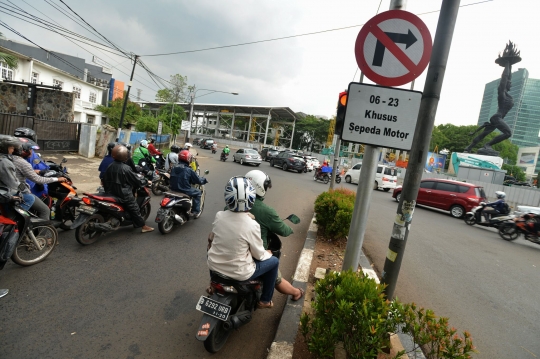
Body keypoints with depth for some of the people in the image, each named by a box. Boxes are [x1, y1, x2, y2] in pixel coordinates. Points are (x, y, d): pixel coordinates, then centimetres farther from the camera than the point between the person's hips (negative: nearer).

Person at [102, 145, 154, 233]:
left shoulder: (110, 166, 0)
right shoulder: (126, 169, -20)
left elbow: (105, 180, 8)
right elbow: (136, 181, -12)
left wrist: (107, 189, 20)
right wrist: (145, 181, 5)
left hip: (112, 193, 7)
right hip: (124, 194, -7)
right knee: (135, 209, 4)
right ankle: (144, 226, 12)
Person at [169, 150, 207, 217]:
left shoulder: (173, 168, 1)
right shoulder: (189, 170, -17)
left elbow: (172, 179, 15)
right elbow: (198, 180, -10)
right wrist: (204, 180, 10)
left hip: (173, 189, 7)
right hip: (185, 191, -7)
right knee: (198, 192, 17)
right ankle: (196, 211, 16)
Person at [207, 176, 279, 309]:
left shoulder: (219, 215, -13)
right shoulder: (252, 225, -26)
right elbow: (258, 254, -12)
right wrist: (267, 254, 10)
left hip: (214, 265, 5)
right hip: (238, 273, -5)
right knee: (274, 261, 16)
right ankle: (265, 301, 30)